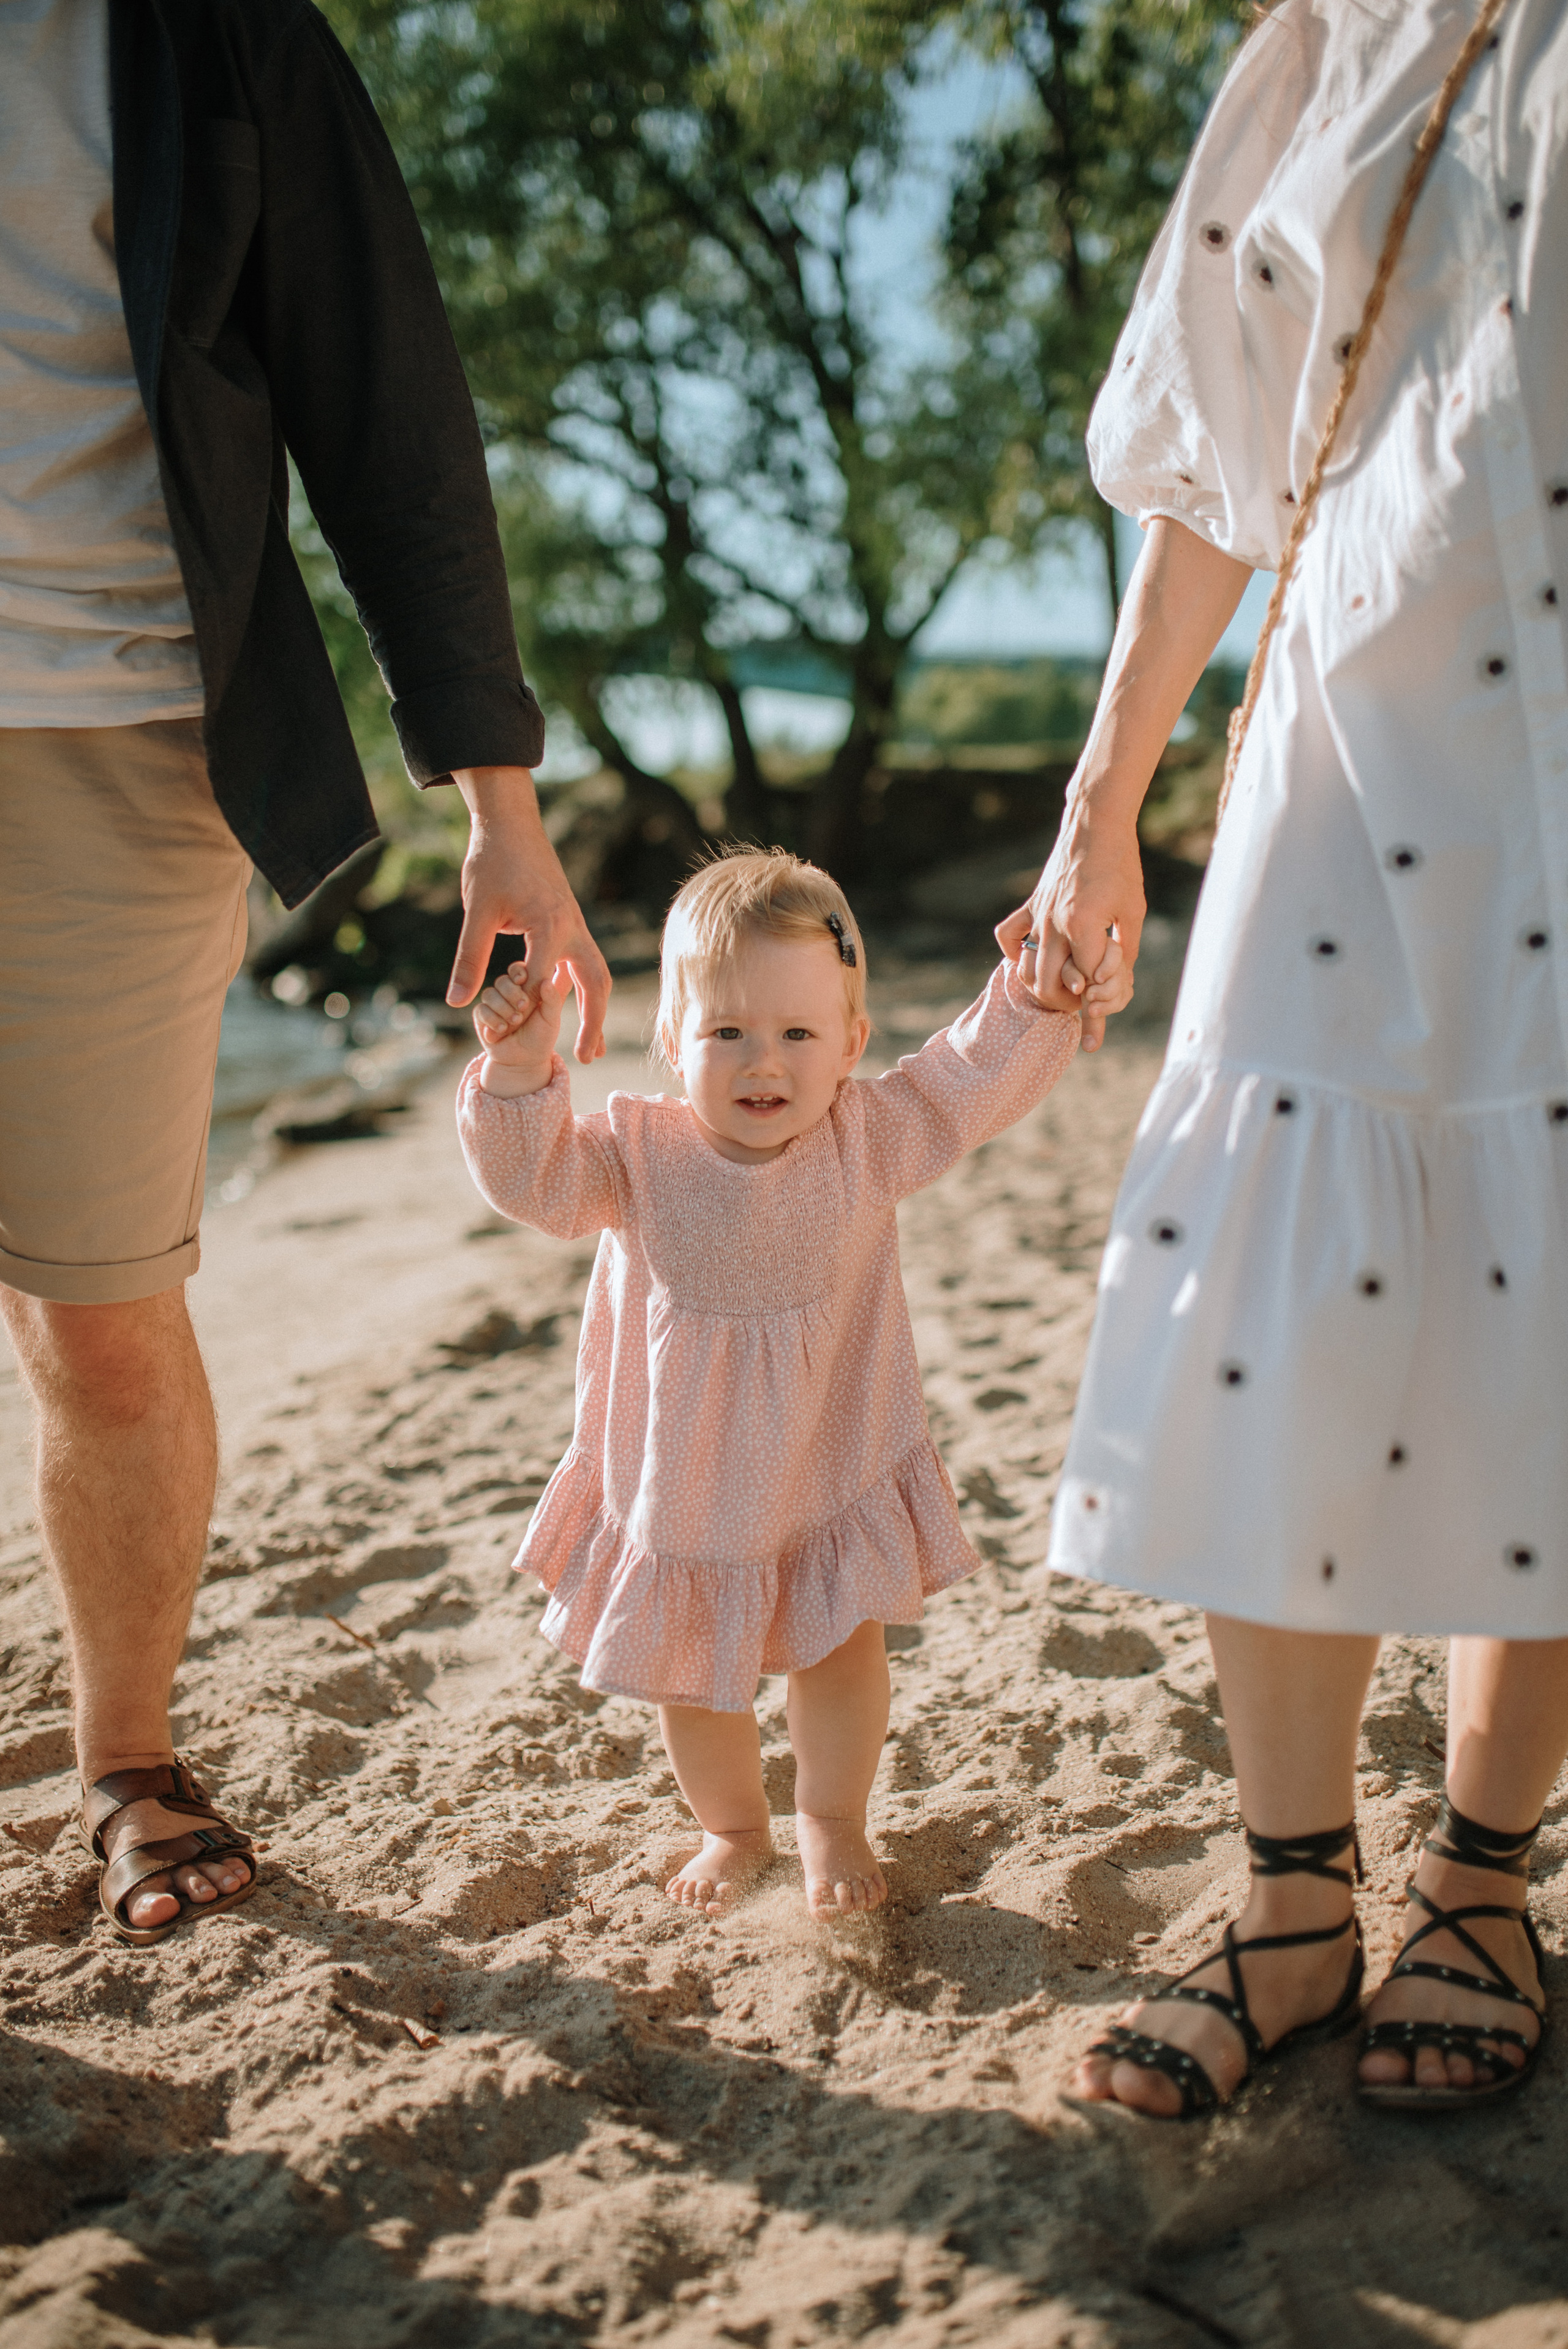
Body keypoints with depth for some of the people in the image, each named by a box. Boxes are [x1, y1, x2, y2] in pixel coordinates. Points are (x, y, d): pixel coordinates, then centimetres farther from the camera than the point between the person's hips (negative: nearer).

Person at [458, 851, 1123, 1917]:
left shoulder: (867, 1139, -13)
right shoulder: (639, 1152, -14)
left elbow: (977, 1078, -16)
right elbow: (537, 1181, -21)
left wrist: (1041, 998, -33)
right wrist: (519, 1072, -37)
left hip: (832, 1468, 0)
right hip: (682, 1486, 1)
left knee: (842, 1652, 10)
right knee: (689, 1675, 14)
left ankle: (832, 1821, 39)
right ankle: (733, 1828, 42)